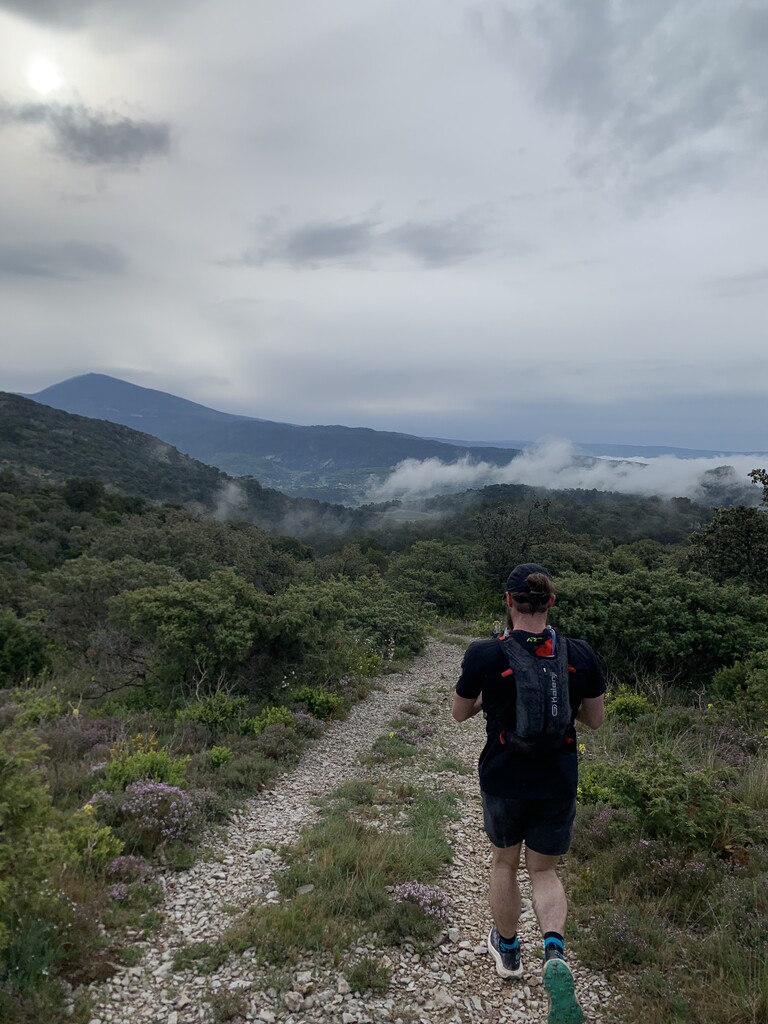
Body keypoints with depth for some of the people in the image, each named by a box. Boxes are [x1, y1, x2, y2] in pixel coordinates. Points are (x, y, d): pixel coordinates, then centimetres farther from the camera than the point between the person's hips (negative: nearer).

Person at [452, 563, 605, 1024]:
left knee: (504, 863, 25)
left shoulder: (484, 654, -18)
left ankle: (508, 950, 44)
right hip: (559, 783, 1)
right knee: (545, 871, 21)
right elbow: (595, 720, 1)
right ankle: (555, 953, -4)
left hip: (503, 781, -1)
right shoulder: (580, 654, -12)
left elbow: (460, 712, -2)